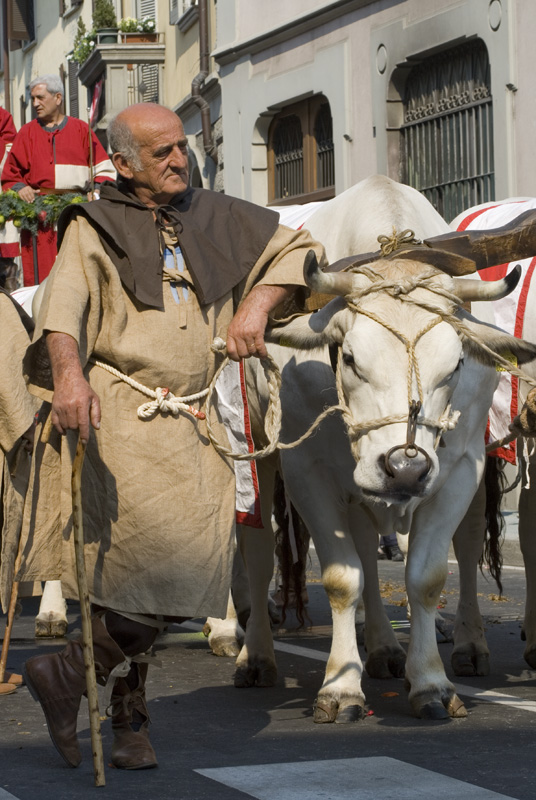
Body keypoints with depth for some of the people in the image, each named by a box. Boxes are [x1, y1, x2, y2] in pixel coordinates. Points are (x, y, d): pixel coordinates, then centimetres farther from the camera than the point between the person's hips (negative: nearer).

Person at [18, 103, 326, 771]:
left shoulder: (216, 219, 19)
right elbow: (63, 304, -11)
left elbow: (297, 246, 26)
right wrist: (68, 372, -32)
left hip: (189, 419, 6)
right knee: (166, 553, -22)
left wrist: (258, 304, 7)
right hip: (114, 408, -6)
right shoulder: (94, 228, 6)